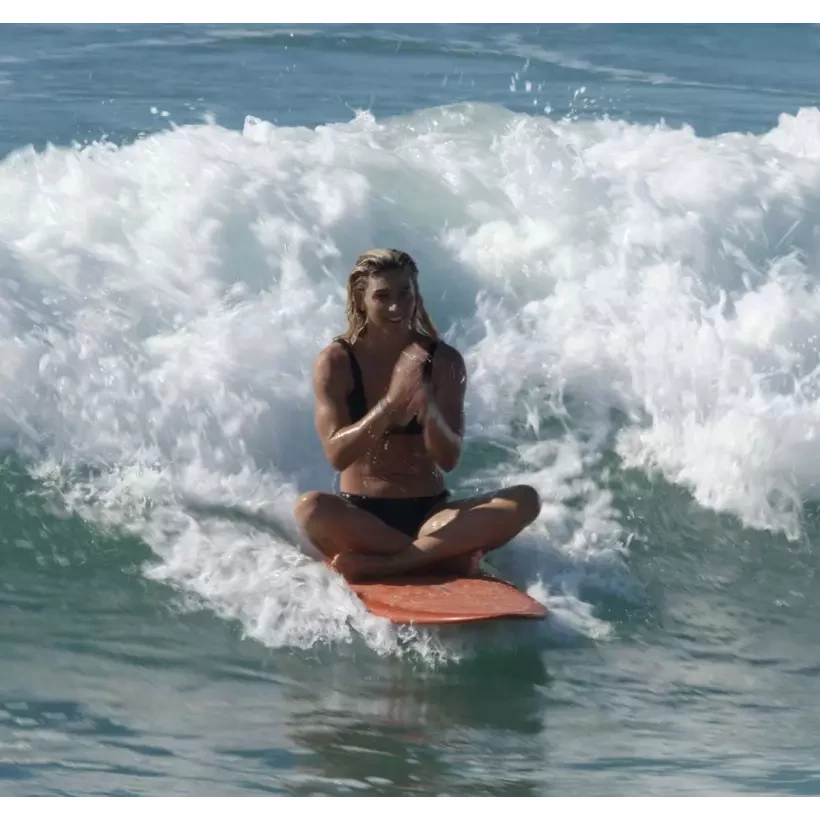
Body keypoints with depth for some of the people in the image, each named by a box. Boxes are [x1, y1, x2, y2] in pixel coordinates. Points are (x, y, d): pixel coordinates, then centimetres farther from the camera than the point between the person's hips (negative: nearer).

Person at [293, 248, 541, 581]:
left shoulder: (444, 362, 1)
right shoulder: (335, 362, -3)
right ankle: (445, 557, -27)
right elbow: (337, 455, -14)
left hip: (430, 513, 2)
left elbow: (449, 459, -6)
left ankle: (380, 563, -31)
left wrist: (428, 408, -27)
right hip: (361, 517, -2)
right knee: (310, 508, -37)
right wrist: (390, 405, -27)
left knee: (524, 500, -24)